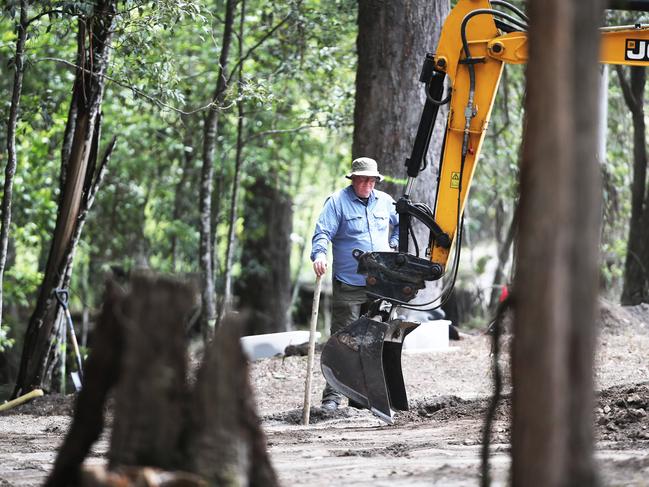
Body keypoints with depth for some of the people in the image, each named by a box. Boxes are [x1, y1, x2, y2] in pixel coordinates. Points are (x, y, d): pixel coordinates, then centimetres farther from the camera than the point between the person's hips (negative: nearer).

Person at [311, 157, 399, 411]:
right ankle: (333, 395, -8)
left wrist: (394, 246, 17)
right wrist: (319, 254, -32)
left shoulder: (385, 202, 11)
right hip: (348, 285, -5)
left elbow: (402, 224, 30)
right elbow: (322, 232, -14)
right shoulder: (337, 201, -4)